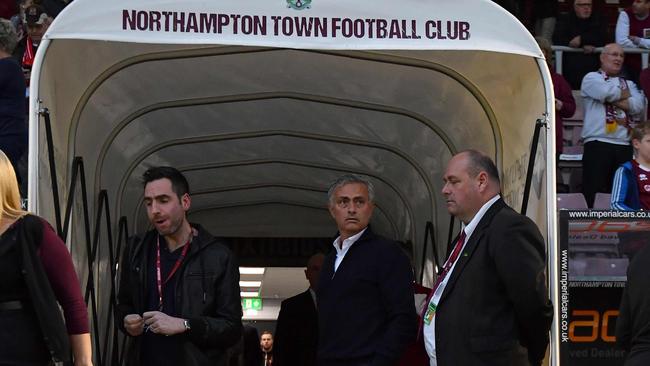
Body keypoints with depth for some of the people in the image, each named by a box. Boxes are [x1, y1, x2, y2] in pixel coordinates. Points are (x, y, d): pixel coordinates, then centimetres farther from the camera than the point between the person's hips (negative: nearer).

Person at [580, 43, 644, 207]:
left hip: (624, 146, 5)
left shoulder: (628, 83, 23)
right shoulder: (592, 78, 9)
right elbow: (605, 92, -12)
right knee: (594, 195, -10)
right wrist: (624, 95, 7)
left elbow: (638, 105, 4)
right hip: (598, 144, -5)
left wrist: (615, 99, -7)